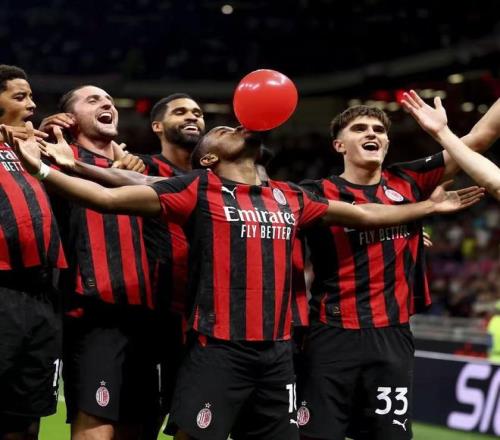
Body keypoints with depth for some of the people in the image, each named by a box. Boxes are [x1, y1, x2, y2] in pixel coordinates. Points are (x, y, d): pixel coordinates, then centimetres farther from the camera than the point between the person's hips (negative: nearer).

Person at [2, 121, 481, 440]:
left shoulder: (288, 196, 16)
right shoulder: (197, 189, 1)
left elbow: (364, 214, 27)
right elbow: (110, 197, -6)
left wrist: (428, 206, 31)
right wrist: (43, 170, -16)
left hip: (277, 349, 5)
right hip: (219, 348, -5)